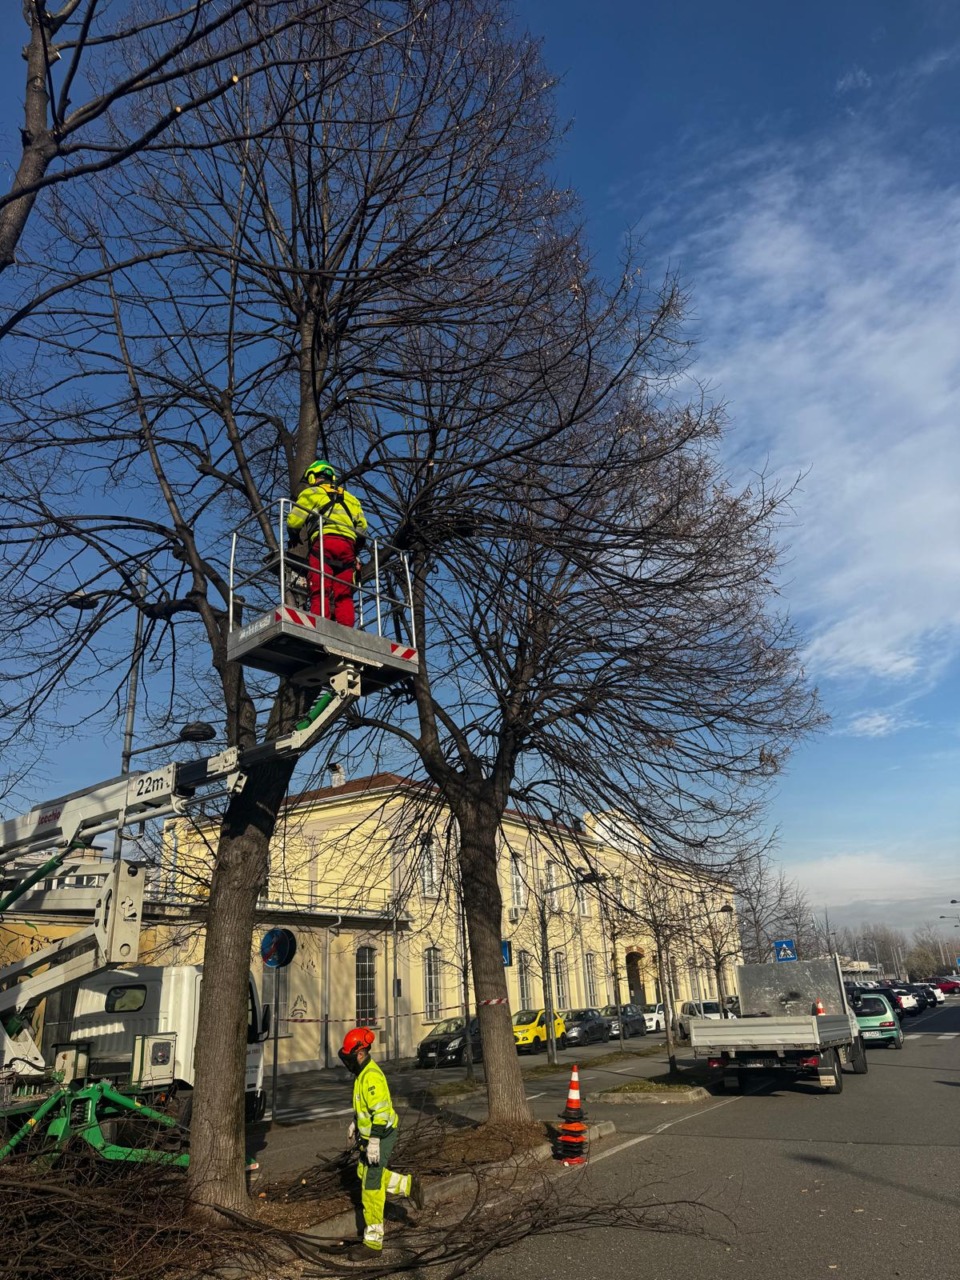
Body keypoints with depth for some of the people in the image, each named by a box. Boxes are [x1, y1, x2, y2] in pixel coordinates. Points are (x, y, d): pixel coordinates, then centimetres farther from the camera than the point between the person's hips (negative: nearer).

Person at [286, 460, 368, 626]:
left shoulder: (311, 493, 16)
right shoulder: (349, 497, 30)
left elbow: (293, 521, 8)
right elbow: (362, 526, 20)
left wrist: (294, 538, 27)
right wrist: (356, 550, 26)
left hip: (324, 542, -4)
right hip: (348, 545, 4)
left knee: (320, 590, -11)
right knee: (344, 594, 1)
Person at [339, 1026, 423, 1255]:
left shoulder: (372, 1076, -26)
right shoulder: (361, 1072, 6)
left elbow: (380, 1112, -29)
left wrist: (374, 1143, -28)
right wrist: (355, 1123, 28)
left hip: (380, 1136, -10)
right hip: (369, 1134, 10)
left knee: (371, 1187, -1)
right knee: (364, 1173, 21)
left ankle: (373, 1238, 11)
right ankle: (407, 1184, 26)